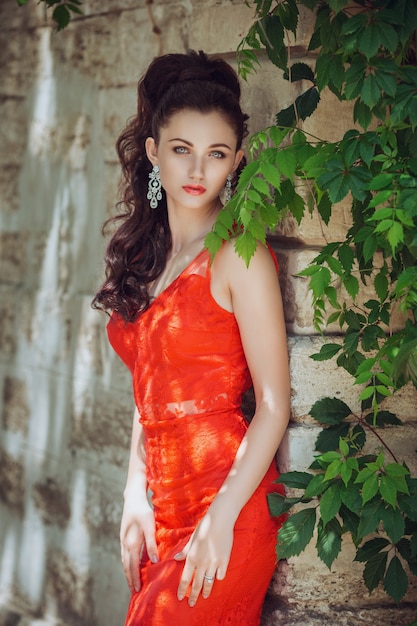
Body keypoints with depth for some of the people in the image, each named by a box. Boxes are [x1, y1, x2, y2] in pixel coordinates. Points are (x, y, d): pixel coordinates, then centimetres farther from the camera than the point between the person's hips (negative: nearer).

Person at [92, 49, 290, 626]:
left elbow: (274, 403, -12)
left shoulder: (238, 254, -8)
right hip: (164, 503, 6)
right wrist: (135, 497, 2)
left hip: (228, 497, -6)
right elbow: (150, 395, 13)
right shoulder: (146, 259, 11)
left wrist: (221, 519, -17)